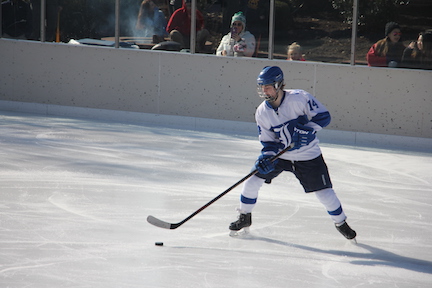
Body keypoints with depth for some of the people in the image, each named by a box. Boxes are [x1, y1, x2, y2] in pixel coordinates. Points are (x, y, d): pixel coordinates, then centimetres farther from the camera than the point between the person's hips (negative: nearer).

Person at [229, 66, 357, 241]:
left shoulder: (300, 98, -21)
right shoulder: (262, 112, -8)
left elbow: (323, 116, -19)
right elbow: (268, 142, -4)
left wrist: (305, 131, -32)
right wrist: (267, 157, -24)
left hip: (307, 157, -3)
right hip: (279, 154, 3)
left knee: (324, 192, -4)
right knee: (252, 182, -5)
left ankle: (341, 223, 20)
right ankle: (244, 218, 16)